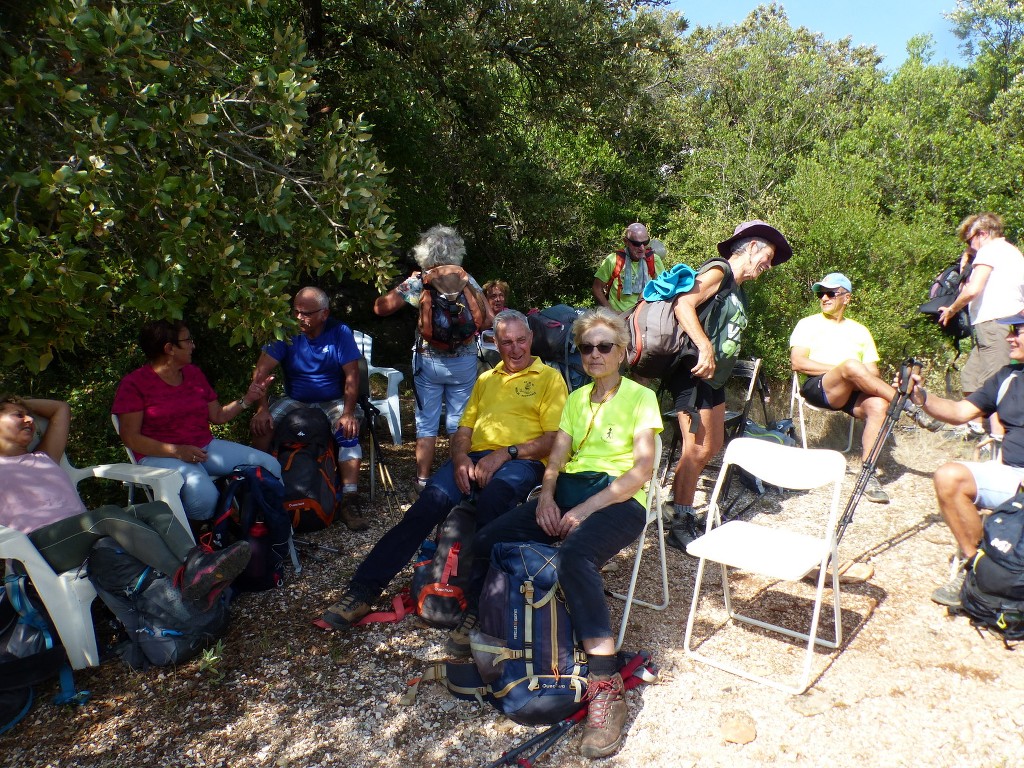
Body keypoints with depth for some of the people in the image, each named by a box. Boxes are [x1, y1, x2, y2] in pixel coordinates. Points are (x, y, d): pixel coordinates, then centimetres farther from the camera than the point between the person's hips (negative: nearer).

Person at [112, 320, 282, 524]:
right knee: (204, 495, -37)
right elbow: (130, 437, -10)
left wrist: (247, 399, 3)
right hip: (160, 455, -6)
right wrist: (177, 451, -21)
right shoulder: (134, 383, -5)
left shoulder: (193, 372, 14)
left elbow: (218, 415, 17)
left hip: (205, 446, 6)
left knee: (270, 465, -14)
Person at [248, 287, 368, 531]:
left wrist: (348, 412, -27)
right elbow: (261, 371, -12)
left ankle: (349, 500, -29)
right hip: (294, 401, 2)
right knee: (260, 425, -23)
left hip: (333, 402, -2)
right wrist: (262, 409, -26)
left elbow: (352, 375, -14)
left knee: (349, 430, -31)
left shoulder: (340, 333, -10)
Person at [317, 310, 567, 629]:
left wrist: (505, 454, -13)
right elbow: (464, 429, 21)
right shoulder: (486, 379, 27)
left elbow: (555, 439, -1)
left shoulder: (549, 377, 10)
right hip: (476, 458, 4)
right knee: (432, 500, -24)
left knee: (491, 499, -39)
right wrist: (460, 457, -2)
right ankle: (363, 590, -25)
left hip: (521, 461, -4)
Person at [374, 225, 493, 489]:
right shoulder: (467, 282, -4)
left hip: (428, 361, 0)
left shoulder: (417, 282, -5)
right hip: (464, 361, 1)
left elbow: (380, 308, 1)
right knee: (460, 422, 11)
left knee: (426, 423, 10)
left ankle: (423, 480, 15)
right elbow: (488, 319, -4)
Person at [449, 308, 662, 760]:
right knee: (487, 540, -14)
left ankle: (606, 684, -32)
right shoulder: (576, 399, 20)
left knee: (574, 558, -38)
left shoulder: (640, 397, 2)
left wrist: (586, 509, -18)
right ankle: (475, 620, 14)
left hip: (619, 501, -5)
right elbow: (557, 457, 12)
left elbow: (642, 468, -10)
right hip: (570, 493, 6)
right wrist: (546, 494, -10)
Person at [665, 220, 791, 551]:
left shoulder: (738, 291, 20)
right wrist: (705, 347, -34)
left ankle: (686, 513, 25)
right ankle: (680, 527, 2)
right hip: (693, 372, -10)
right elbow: (683, 305, -26)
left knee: (712, 447, 14)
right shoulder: (718, 273, -10)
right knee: (697, 450, -9)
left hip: (712, 375, 10)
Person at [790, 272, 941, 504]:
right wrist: (840, 368, -10)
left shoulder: (860, 331, 25)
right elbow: (798, 363, -2)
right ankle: (910, 406, -23)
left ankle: (868, 475, -29)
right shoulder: (808, 324, 14)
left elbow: (873, 371, 16)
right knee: (851, 365, -35)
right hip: (817, 388, -3)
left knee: (878, 405, -32)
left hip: (853, 393, 4)